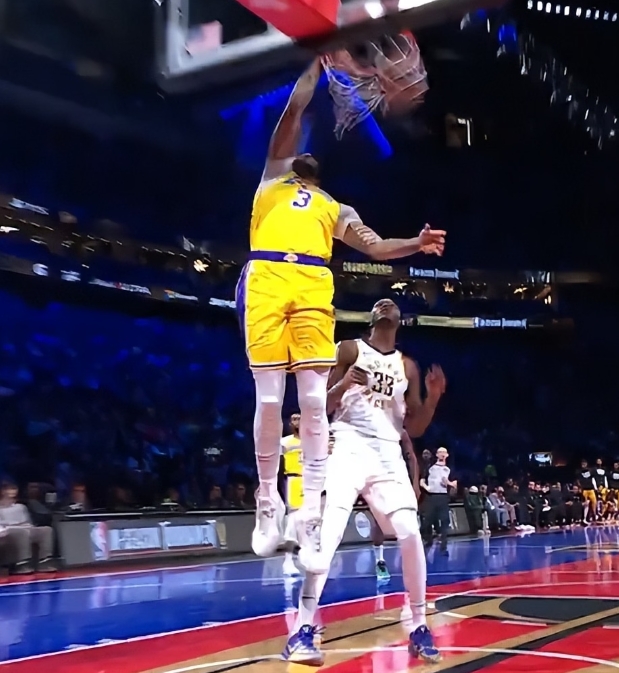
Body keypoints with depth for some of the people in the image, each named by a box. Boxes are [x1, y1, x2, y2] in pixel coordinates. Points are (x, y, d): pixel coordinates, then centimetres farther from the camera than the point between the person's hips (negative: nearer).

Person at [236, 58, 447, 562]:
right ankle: (268, 498, 10)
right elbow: (293, 114, 21)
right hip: (267, 283, -1)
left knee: (314, 401, -8)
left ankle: (312, 510, -7)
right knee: (269, 399, -5)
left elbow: (375, 247, 17)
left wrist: (416, 244, 1)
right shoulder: (273, 180, 26)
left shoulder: (335, 209, 30)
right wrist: (315, 68, 27)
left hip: (312, 289, 2)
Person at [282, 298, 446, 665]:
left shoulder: (408, 366, 16)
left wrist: (433, 397, -2)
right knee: (328, 532, -20)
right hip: (349, 447, -4)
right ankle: (304, 630, -16)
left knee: (411, 535, -6)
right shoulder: (349, 350, 5)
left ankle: (418, 626, 9)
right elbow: (323, 407, 1)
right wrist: (343, 384, -20)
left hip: (388, 454, 4)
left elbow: (414, 428, 15)